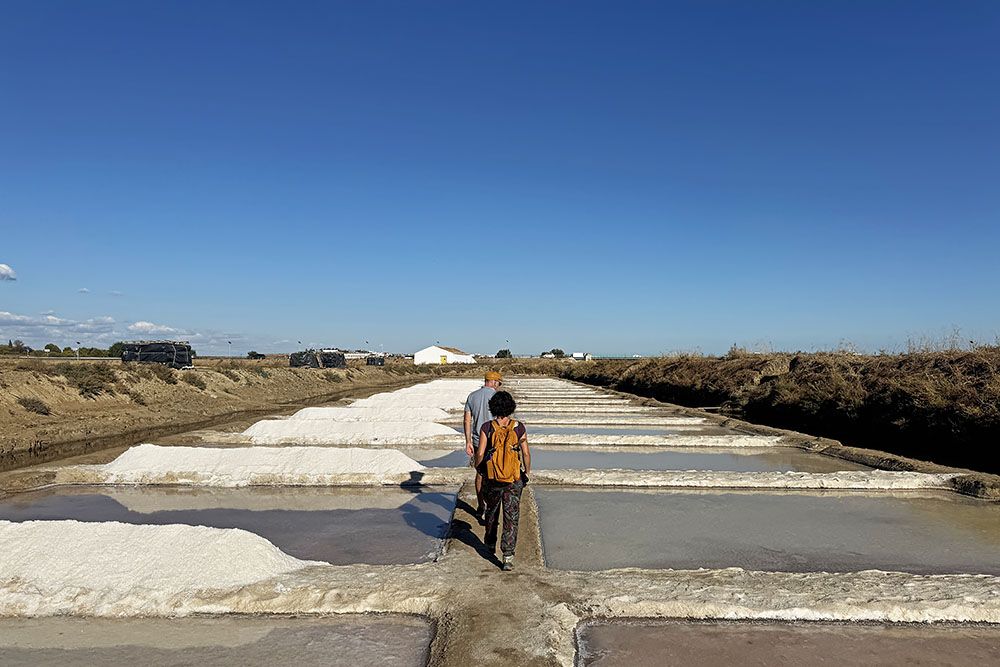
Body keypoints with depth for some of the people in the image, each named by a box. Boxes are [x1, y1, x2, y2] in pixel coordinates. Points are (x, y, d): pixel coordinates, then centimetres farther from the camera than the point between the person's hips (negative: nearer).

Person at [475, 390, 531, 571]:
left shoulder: (487, 428, -11)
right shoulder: (519, 428, -7)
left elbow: (480, 454, -10)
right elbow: (526, 453, -2)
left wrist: (477, 467, 10)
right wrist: (527, 471, 15)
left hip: (492, 480, 1)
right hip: (514, 481, 0)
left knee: (492, 512, 24)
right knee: (511, 518, 5)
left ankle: (490, 544, 43)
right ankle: (508, 556, -2)